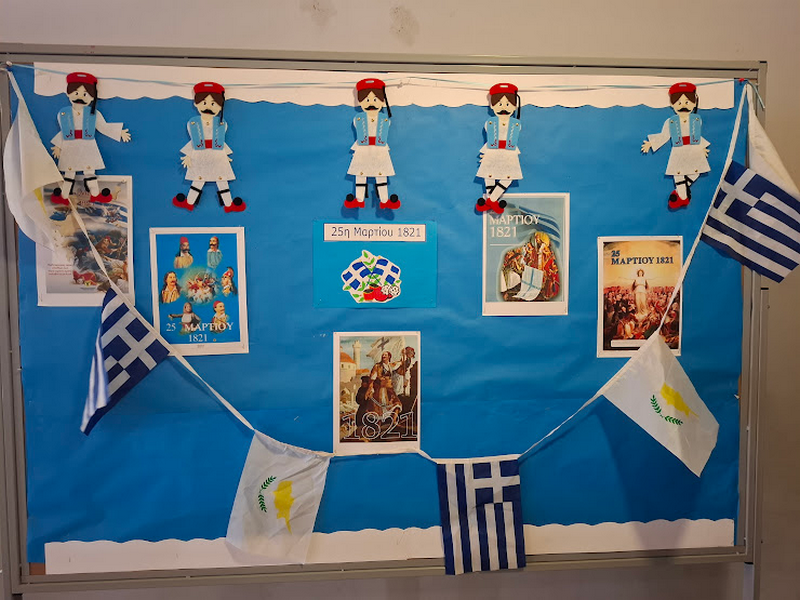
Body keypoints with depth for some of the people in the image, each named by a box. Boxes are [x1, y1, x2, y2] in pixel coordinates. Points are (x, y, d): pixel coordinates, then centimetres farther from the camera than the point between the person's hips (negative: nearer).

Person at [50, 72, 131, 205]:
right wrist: (58, 146, 10)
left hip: (88, 148, 0)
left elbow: (104, 127, 6)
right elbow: (63, 132, 9)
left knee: (90, 170, 9)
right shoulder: (63, 114, -1)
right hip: (70, 149, 0)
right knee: (69, 172, 10)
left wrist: (120, 133, 4)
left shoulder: (93, 114, -3)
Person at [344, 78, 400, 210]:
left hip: (380, 153, 0)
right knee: (360, 175, 5)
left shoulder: (385, 120, -3)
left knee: (381, 175, 5)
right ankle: (359, 200, 15)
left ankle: (384, 201, 12)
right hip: (362, 153, 0)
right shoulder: (358, 120, -4)